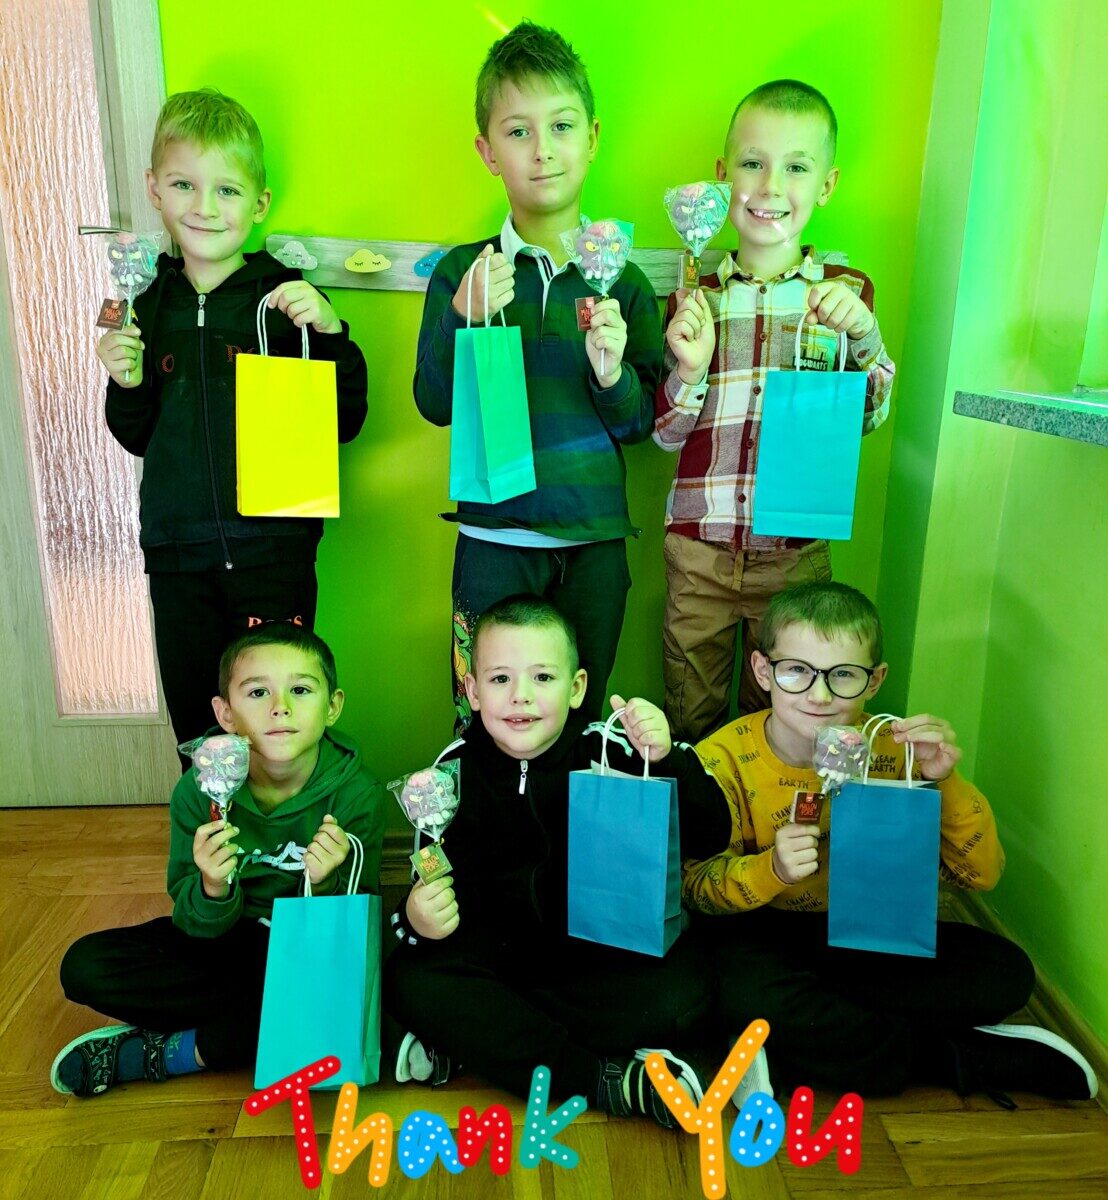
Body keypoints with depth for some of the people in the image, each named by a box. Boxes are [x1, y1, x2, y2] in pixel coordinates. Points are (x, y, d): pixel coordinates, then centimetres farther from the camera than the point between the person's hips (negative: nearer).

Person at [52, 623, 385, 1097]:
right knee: (84, 965, -14)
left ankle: (168, 1052, -11)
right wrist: (213, 890, -32)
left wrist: (324, 885, -34)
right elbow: (197, 924, -9)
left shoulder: (357, 794, -20)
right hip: (229, 937, 2)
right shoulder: (200, 789, -16)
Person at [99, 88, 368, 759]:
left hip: (272, 547, -3)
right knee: (195, 724, 15)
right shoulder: (146, 306, 7)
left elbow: (345, 423, -4)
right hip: (177, 553, 4)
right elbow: (138, 439, 15)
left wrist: (329, 332, -17)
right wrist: (126, 384, -5)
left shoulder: (286, 298, -3)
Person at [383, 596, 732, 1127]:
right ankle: (607, 1079, -21)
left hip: (605, 948, -1)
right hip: (497, 942, 2)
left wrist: (667, 760, -32)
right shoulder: (456, 770, -6)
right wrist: (418, 916, -29)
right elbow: (440, 879, -5)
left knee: (680, 994, -28)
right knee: (407, 980, -25)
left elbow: (710, 837, -15)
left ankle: (471, 1042, -18)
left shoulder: (608, 751, -13)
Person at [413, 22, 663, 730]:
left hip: (595, 541, 1)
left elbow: (642, 425, 2)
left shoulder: (622, 280, 1)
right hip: (494, 537, -1)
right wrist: (463, 319, -20)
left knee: (582, 711, 15)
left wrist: (612, 374, -18)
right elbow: (435, 405, -5)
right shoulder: (463, 272, -1)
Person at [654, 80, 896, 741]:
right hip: (699, 545, 1)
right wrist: (689, 371, -16)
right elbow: (664, 433, 3)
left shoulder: (843, 291, 1)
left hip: (796, 551, 0)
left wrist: (863, 333, -21)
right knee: (690, 723, 13)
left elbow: (871, 414, -4)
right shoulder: (695, 297, 2)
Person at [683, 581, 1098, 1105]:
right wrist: (770, 870, -38)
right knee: (746, 994, -36)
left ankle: (785, 1055, -15)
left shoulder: (890, 751, -10)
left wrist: (944, 782, -25)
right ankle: (958, 1058, -13)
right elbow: (692, 884, -18)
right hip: (763, 934, -3)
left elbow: (979, 874, -8)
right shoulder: (723, 759, -18)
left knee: (1006, 971, -13)